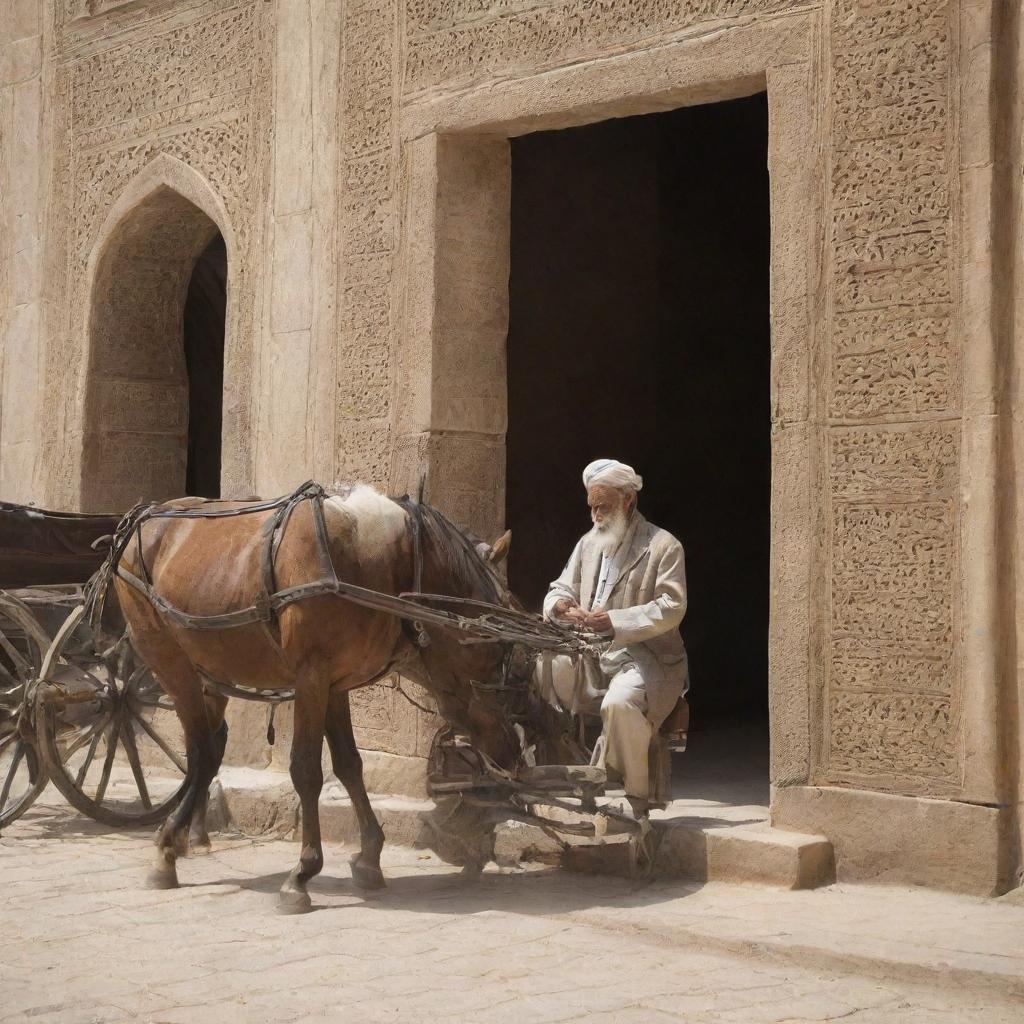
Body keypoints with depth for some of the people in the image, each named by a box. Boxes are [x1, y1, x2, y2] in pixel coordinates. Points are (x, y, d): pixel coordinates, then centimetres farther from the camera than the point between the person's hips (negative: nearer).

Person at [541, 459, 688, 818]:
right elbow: (560, 589, 18)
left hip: (643, 657, -6)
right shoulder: (589, 542, 18)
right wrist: (560, 606, -9)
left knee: (620, 703, -36)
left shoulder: (664, 545, -2)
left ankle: (636, 798, -18)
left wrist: (614, 621, -23)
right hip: (590, 656, 6)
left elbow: (671, 608, -12)